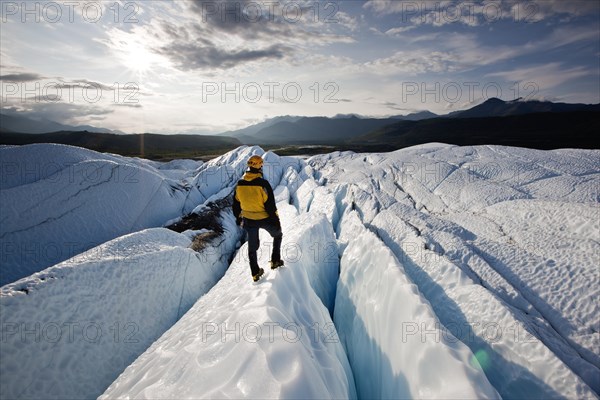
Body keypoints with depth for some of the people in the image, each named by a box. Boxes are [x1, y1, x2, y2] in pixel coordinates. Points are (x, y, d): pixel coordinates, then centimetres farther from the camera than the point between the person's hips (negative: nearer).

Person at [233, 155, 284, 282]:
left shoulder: (240, 184, -6)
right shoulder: (263, 183, -22)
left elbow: (236, 203, 5)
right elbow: (270, 205, -19)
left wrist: (238, 217, 21)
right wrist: (276, 220, -6)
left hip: (248, 220, 4)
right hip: (265, 219, -4)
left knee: (252, 246, 19)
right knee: (277, 235, 25)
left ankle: (255, 273, 29)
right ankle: (275, 261, 26)